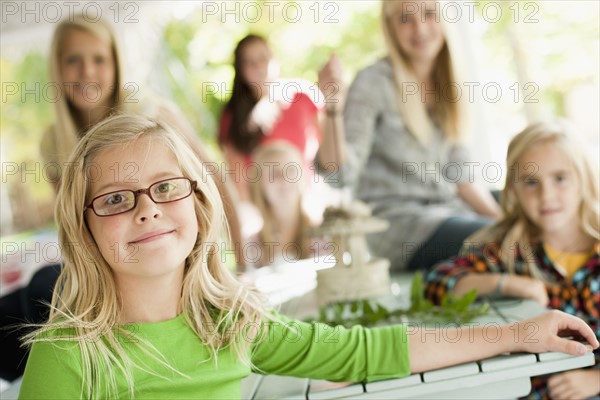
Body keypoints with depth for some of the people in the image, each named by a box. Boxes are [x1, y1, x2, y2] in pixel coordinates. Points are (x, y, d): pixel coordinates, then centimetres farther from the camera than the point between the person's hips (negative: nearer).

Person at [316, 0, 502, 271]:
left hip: (447, 208, 7)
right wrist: (333, 110, -33)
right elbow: (341, 173, -19)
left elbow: (459, 171, 13)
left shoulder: (445, 82, 10)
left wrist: (502, 218, 2)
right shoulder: (374, 82, -10)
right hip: (394, 217, -7)